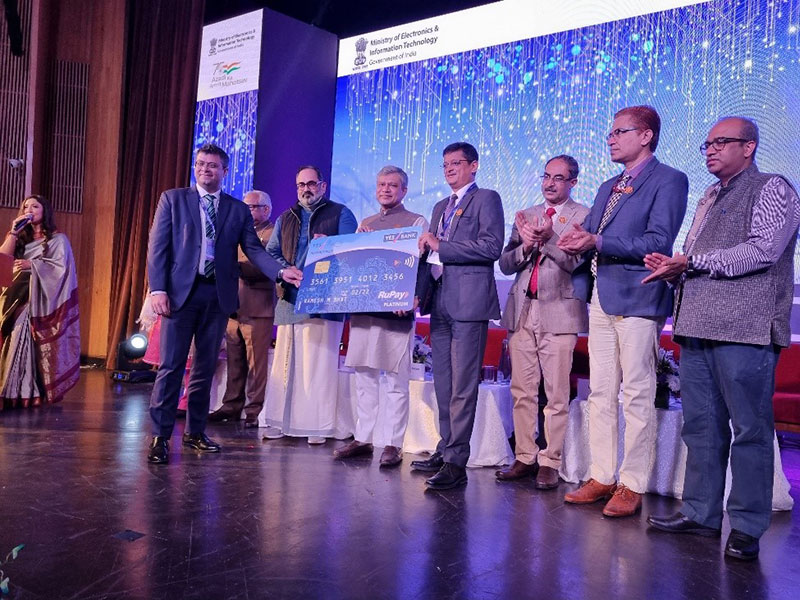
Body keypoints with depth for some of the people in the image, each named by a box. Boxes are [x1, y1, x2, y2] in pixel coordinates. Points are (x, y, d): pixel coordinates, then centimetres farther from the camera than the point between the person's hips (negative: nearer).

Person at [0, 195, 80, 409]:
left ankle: (34, 391, -11)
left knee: (36, 343, -12)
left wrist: (31, 264, -15)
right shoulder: (19, 237, 21)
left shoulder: (57, 239, 5)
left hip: (40, 299, -5)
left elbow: (60, 267, -7)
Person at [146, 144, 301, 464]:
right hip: (181, 291, -2)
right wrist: (158, 289, -11)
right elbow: (158, 246, 0)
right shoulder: (172, 199, 7)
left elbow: (254, 249, 3)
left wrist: (281, 271, -15)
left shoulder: (238, 210, 11)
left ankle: (195, 431, 22)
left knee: (206, 367, 10)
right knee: (171, 365, -4)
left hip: (218, 295, 2)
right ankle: (160, 436, 4)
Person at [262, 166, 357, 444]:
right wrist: (285, 271, -6)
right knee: (284, 363, 4)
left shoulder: (340, 214, 9)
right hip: (289, 299, 4)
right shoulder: (286, 219, 22)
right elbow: (270, 252, 14)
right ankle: (279, 421, 12)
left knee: (319, 364, -5)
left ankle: (318, 426, 1)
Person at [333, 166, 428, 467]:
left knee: (396, 380, -2)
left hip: (396, 311, -5)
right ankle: (362, 438, 18)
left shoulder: (416, 222, 4)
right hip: (362, 309, 5)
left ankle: (394, 444, 5)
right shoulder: (365, 224, 20)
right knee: (364, 377, 9)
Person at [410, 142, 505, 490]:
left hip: (468, 302, -8)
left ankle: (456, 462, -4)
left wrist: (440, 246, -11)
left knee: (462, 386, -8)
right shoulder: (440, 208, 24)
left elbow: (491, 246, -13)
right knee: (443, 385, 10)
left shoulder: (486, 199, 1)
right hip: (439, 303, 8)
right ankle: (446, 450, 19)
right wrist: (418, 292, 9)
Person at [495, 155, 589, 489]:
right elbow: (505, 264, 11)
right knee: (522, 391, 8)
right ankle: (525, 458, 17)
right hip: (522, 312, 5)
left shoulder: (584, 216, 2)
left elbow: (580, 262, -11)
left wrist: (549, 239, -21)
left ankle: (550, 463, 7)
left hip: (558, 313, -5)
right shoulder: (525, 216, 17)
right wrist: (525, 245, -7)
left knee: (556, 395, -2)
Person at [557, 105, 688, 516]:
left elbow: (658, 243, -15)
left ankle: (632, 485, 8)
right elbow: (589, 233, 19)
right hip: (601, 298, 8)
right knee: (600, 393, 10)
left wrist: (598, 242, -21)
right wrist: (577, 242, -4)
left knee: (637, 396, -2)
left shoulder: (668, 181, -3)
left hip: (637, 298, -8)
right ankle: (601, 477, 19)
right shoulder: (608, 188, 22)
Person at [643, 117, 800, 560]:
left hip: (744, 330, -7)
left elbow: (764, 249, -14)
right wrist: (673, 268, 4)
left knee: (750, 429, -1)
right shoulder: (709, 198, 23)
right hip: (698, 328, 8)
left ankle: (747, 527, 8)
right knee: (701, 426, 10)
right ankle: (701, 514, 20)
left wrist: (694, 261, -10)